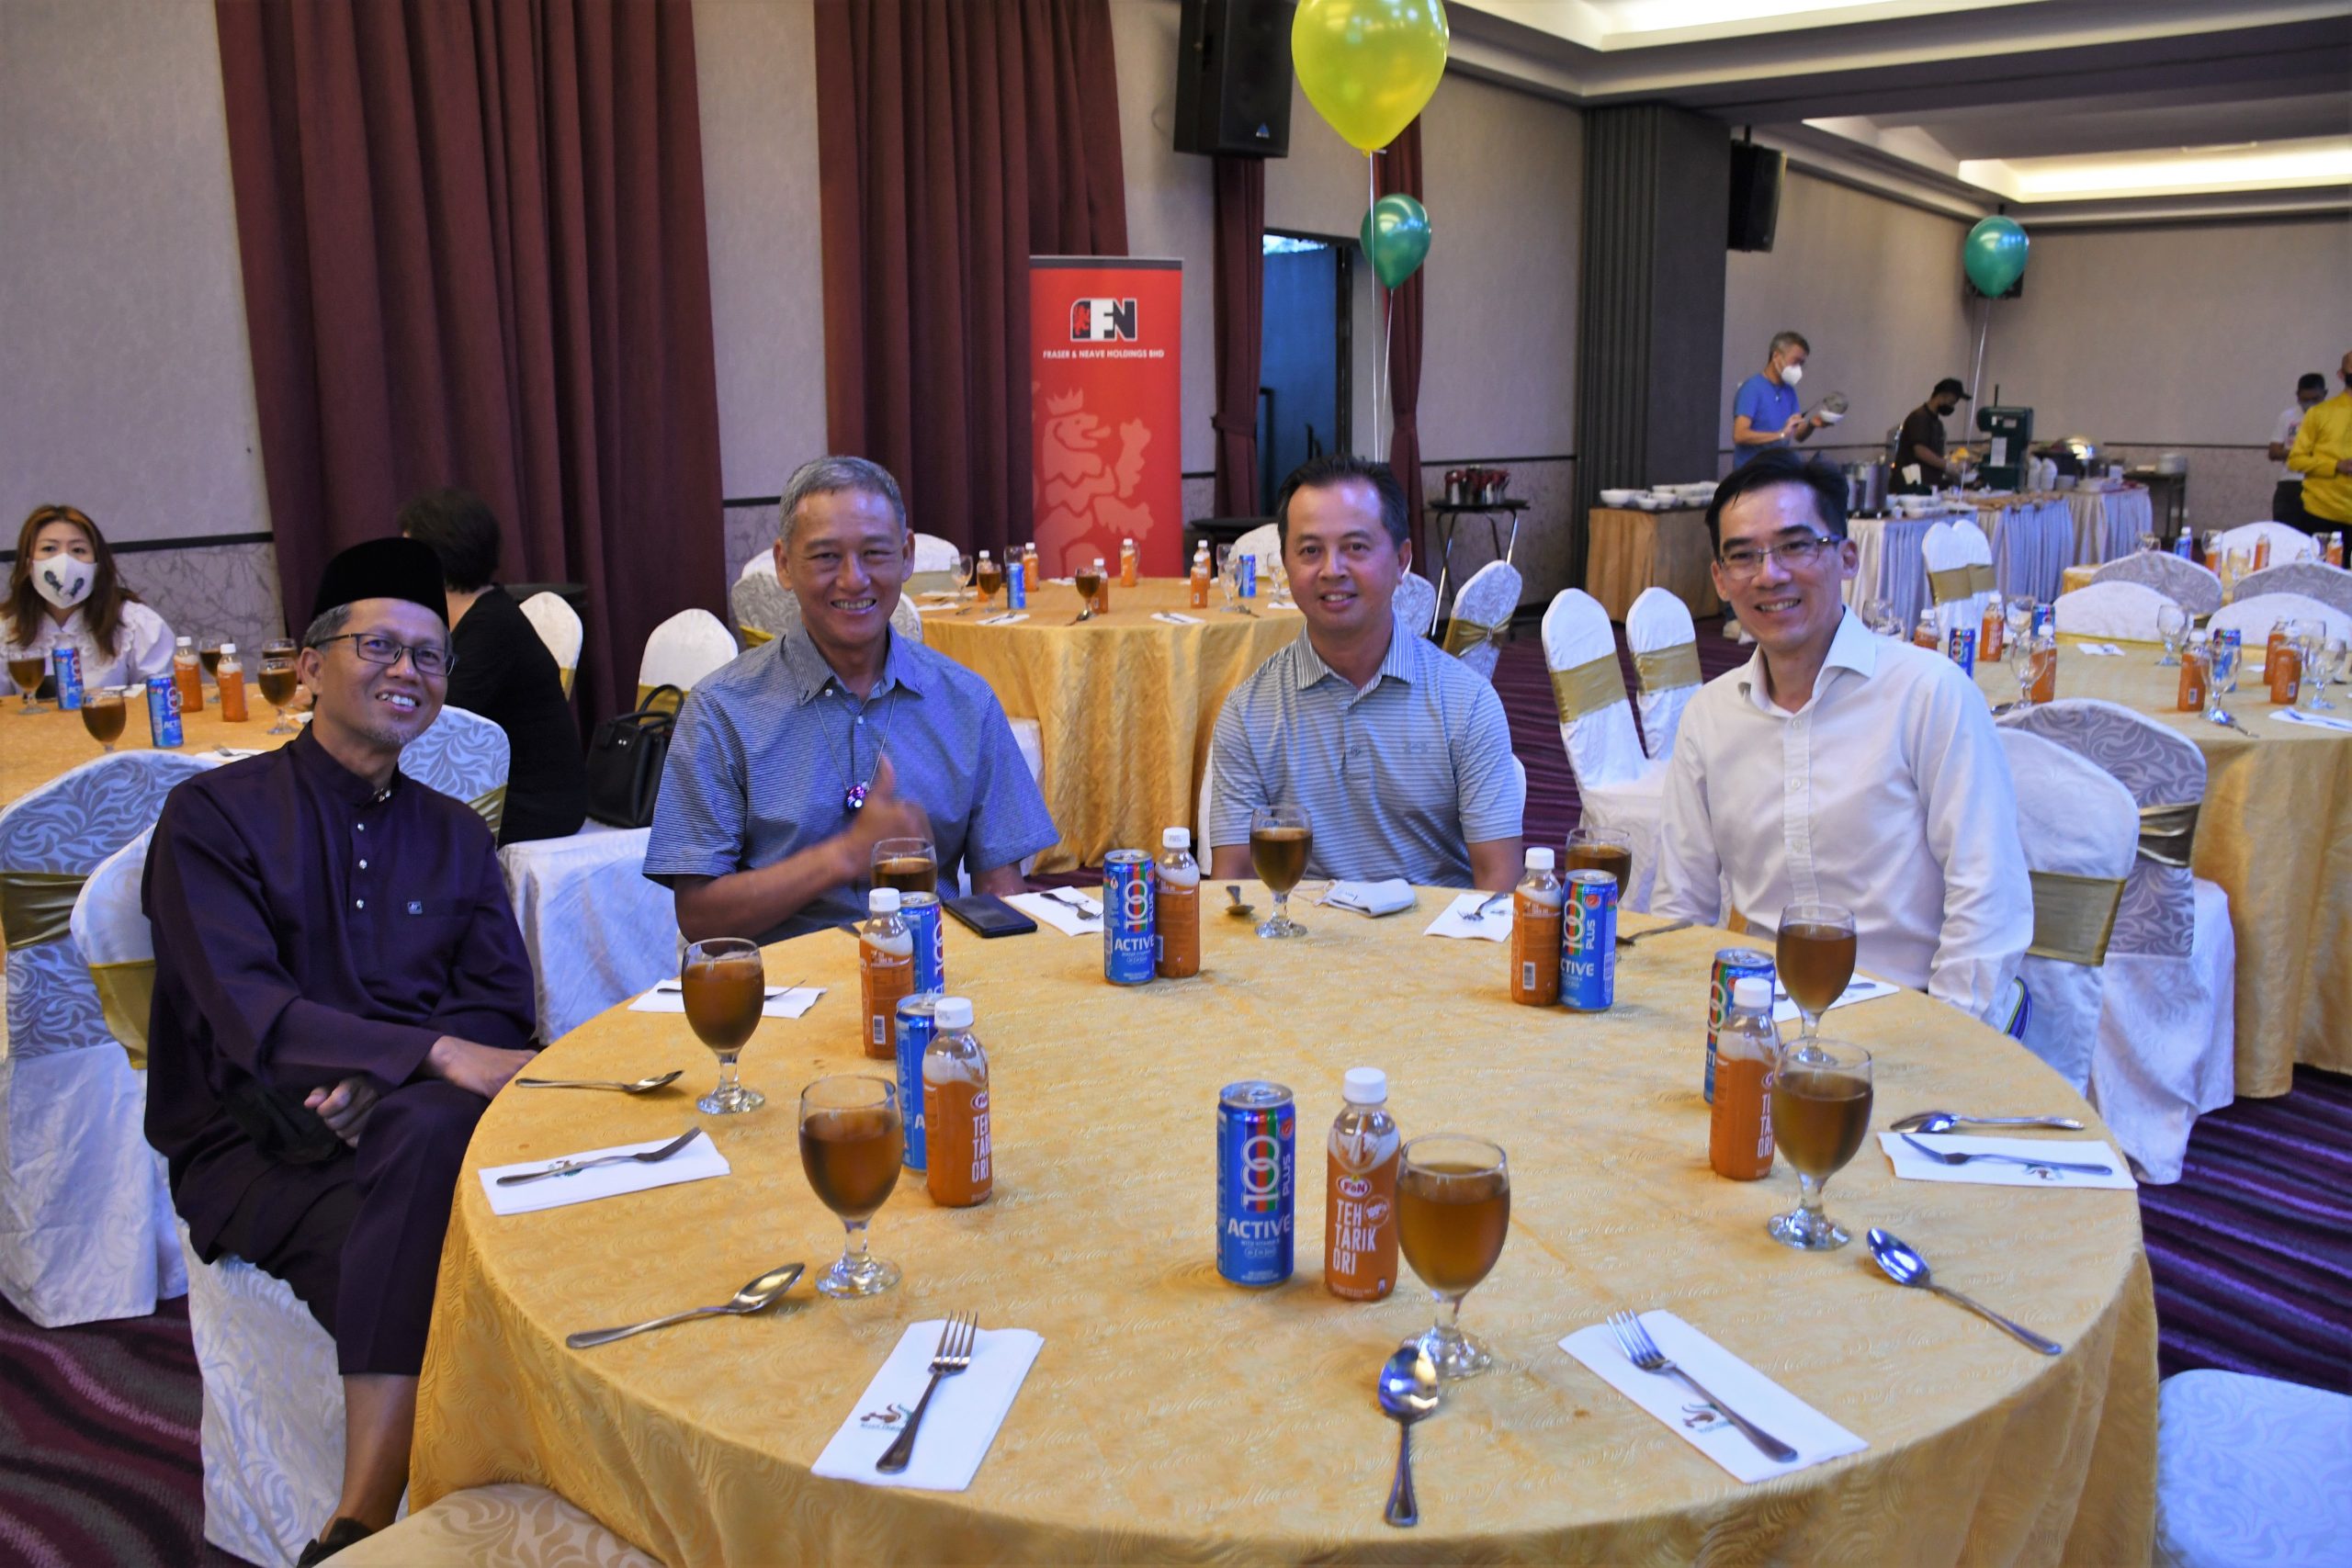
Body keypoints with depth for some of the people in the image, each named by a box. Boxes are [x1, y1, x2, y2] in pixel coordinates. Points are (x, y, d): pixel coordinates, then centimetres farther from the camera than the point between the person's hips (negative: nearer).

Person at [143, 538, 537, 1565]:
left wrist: (381, 1087, -15)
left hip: (414, 1125, 3)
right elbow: (247, 1014, -12)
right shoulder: (215, 815, 3)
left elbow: (500, 1008, 7)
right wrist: (434, 1055, -27)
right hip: (254, 1147, -3)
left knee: (431, 1132, -33)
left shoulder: (456, 836, 18)